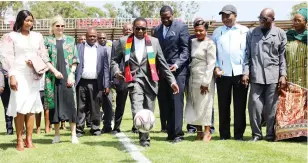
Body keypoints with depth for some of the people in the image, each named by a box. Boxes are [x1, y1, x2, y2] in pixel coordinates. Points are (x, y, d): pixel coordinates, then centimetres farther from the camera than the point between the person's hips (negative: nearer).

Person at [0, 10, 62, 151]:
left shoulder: (37, 36, 13)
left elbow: (43, 56, 14)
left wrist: (54, 70, 4)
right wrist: (11, 76, -14)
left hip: (34, 76, 4)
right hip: (19, 75, -4)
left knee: (31, 107, 3)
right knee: (20, 107, -8)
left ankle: (29, 139, 7)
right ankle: (19, 140, -1)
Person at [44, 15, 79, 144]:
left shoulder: (70, 40, 10)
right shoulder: (47, 40, 8)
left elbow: (75, 60, 7)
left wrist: (71, 74, -5)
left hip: (67, 76, 0)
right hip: (52, 77, 0)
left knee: (70, 103, -6)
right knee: (54, 104, 2)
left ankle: (73, 134, -3)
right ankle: (57, 134, 10)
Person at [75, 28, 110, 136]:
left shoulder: (102, 50, 10)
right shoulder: (79, 48, 9)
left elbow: (106, 68, 7)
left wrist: (106, 85, 0)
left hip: (96, 83, 0)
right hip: (82, 82, 0)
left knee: (95, 107, 5)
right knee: (80, 107, 3)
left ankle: (95, 128, 15)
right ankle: (79, 129, 9)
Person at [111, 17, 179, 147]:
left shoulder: (154, 42, 11)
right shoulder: (124, 42, 8)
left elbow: (162, 63, 12)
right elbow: (115, 59, 15)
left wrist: (172, 81, 8)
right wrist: (116, 71, -6)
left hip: (150, 81, 2)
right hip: (134, 80, -2)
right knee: (137, 110, -23)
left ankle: (144, 137, 17)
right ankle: (144, 138, -29)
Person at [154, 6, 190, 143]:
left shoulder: (181, 27, -2)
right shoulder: (157, 30, 14)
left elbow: (186, 49, -7)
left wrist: (177, 64, -20)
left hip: (177, 70, -5)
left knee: (176, 101, -8)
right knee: (164, 102, 4)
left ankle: (177, 133, -5)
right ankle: (170, 131, 10)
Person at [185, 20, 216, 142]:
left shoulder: (209, 44, -7)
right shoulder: (192, 42, 11)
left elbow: (211, 64, -10)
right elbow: (190, 59, 12)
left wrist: (205, 82, -14)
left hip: (204, 78, -6)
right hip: (192, 78, 6)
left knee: (205, 105, -2)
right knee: (194, 105, 6)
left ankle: (207, 132, 7)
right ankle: (199, 131, 15)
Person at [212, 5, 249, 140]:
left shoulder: (245, 31, 5)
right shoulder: (217, 32, 10)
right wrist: (216, 67, -2)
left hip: (240, 73, -1)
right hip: (223, 74, 2)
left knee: (240, 105, 3)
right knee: (223, 105, 5)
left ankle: (239, 134, 10)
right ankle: (224, 134, 13)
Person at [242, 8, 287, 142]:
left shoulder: (280, 34, 5)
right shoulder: (252, 33, 7)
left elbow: (282, 56, 4)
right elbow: (247, 54, 7)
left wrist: (283, 75, -2)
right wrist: (246, 72, -1)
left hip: (273, 75, 0)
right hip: (256, 75, 1)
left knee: (271, 107, 2)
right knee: (254, 105, -3)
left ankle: (270, 133, 15)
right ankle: (256, 133, 10)